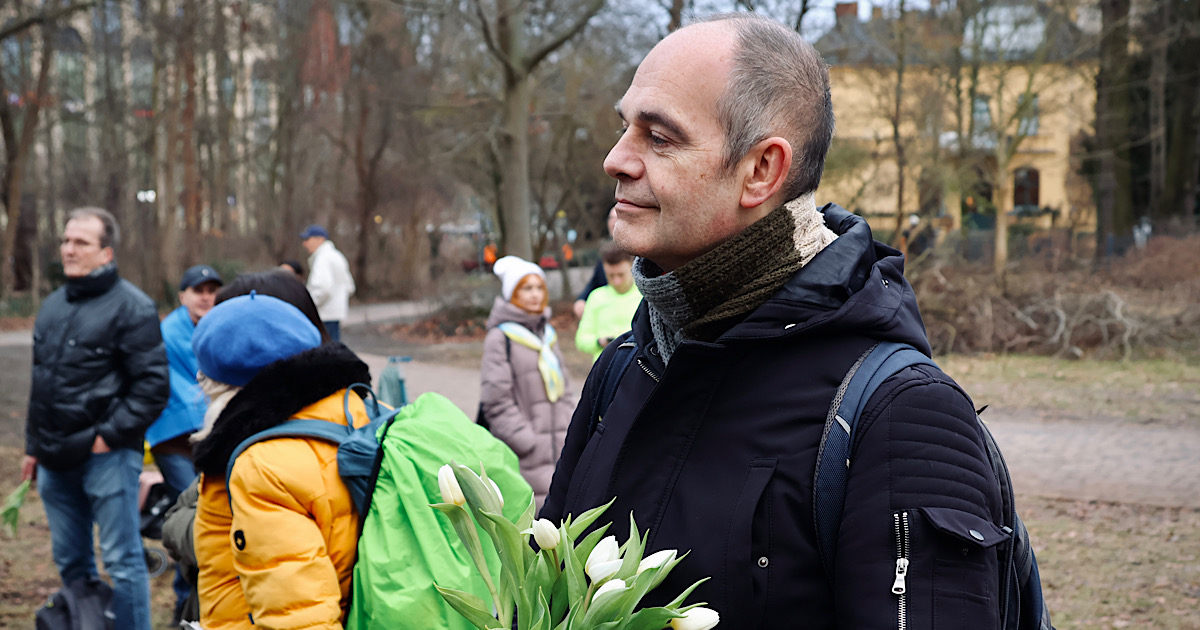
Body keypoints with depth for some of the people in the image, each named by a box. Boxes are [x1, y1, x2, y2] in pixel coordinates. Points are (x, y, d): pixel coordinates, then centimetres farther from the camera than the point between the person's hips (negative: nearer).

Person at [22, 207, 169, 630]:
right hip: (55, 462, 8)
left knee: (122, 563, -2)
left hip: (107, 456, -7)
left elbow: (153, 385, -13)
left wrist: (110, 435, -16)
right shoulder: (53, 306, 15)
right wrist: (34, 446, 18)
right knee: (70, 562, 16)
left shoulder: (132, 307, -9)